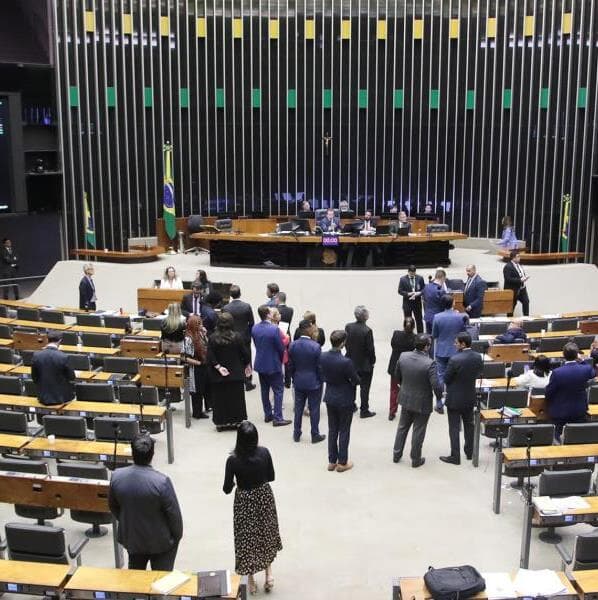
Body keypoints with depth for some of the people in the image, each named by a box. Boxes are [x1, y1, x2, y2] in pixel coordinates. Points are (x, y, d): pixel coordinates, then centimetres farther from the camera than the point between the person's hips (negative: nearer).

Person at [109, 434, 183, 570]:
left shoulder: (116, 476, -17)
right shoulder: (162, 481, -31)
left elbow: (113, 506, 0)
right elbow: (174, 513, -19)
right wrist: (177, 536, 0)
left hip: (131, 538, 4)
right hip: (160, 542, -4)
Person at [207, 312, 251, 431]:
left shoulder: (212, 338, -10)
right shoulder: (237, 337, -10)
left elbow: (210, 357, -15)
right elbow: (245, 354, -3)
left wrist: (218, 367, -9)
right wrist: (248, 365, 13)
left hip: (218, 377, 0)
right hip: (235, 374, 0)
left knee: (219, 398, 9)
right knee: (236, 398, 11)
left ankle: (221, 422, 13)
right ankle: (236, 421, 17)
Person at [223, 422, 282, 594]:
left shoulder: (233, 460, -24)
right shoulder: (264, 452, -17)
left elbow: (227, 489, -15)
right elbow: (271, 477, -3)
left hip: (244, 501, -2)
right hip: (264, 497, 2)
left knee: (247, 537, 16)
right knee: (266, 533, 26)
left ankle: (251, 580, 29)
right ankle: (268, 571, 28)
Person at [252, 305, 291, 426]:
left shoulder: (254, 328, -3)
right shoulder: (274, 329, -22)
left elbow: (256, 344, 6)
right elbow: (281, 348, -14)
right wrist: (280, 359, 5)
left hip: (260, 364, 6)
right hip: (273, 365, -6)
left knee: (265, 390, 17)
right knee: (278, 391, 3)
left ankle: (268, 415, 26)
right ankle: (277, 418, 2)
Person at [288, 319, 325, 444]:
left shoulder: (292, 346, -5)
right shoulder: (315, 346, -19)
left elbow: (290, 366, 2)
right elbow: (319, 366, -13)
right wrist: (321, 381, 1)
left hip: (298, 382, 4)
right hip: (313, 382, -4)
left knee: (298, 408, 15)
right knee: (314, 409, 7)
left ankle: (296, 434, 23)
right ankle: (315, 435, 17)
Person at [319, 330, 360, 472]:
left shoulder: (323, 357, -11)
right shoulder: (346, 362, -28)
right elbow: (356, 381, -15)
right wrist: (349, 380, 6)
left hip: (330, 398, 5)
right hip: (345, 400, -5)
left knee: (332, 430, 18)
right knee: (344, 431, 10)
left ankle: (332, 461, 28)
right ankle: (342, 463, 22)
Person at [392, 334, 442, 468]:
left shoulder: (403, 356, -11)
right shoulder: (429, 364, -28)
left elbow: (397, 376, 4)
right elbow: (436, 386, -25)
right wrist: (439, 397, -4)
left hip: (406, 399, 5)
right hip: (422, 403, -5)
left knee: (402, 427, 23)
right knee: (418, 431, 12)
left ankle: (396, 454, 34)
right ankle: (416, 459, 27)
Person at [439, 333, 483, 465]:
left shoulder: (455, 359, -26)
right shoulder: (478, 357, -8)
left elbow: (446, 378, -15)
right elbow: (479, 374, 6)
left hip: (455, 398, -6)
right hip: (470, 397, 6)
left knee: (454, 428, 4)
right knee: (469, 424, 21)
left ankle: (455, 457, 11)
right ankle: (469, 452, 32)